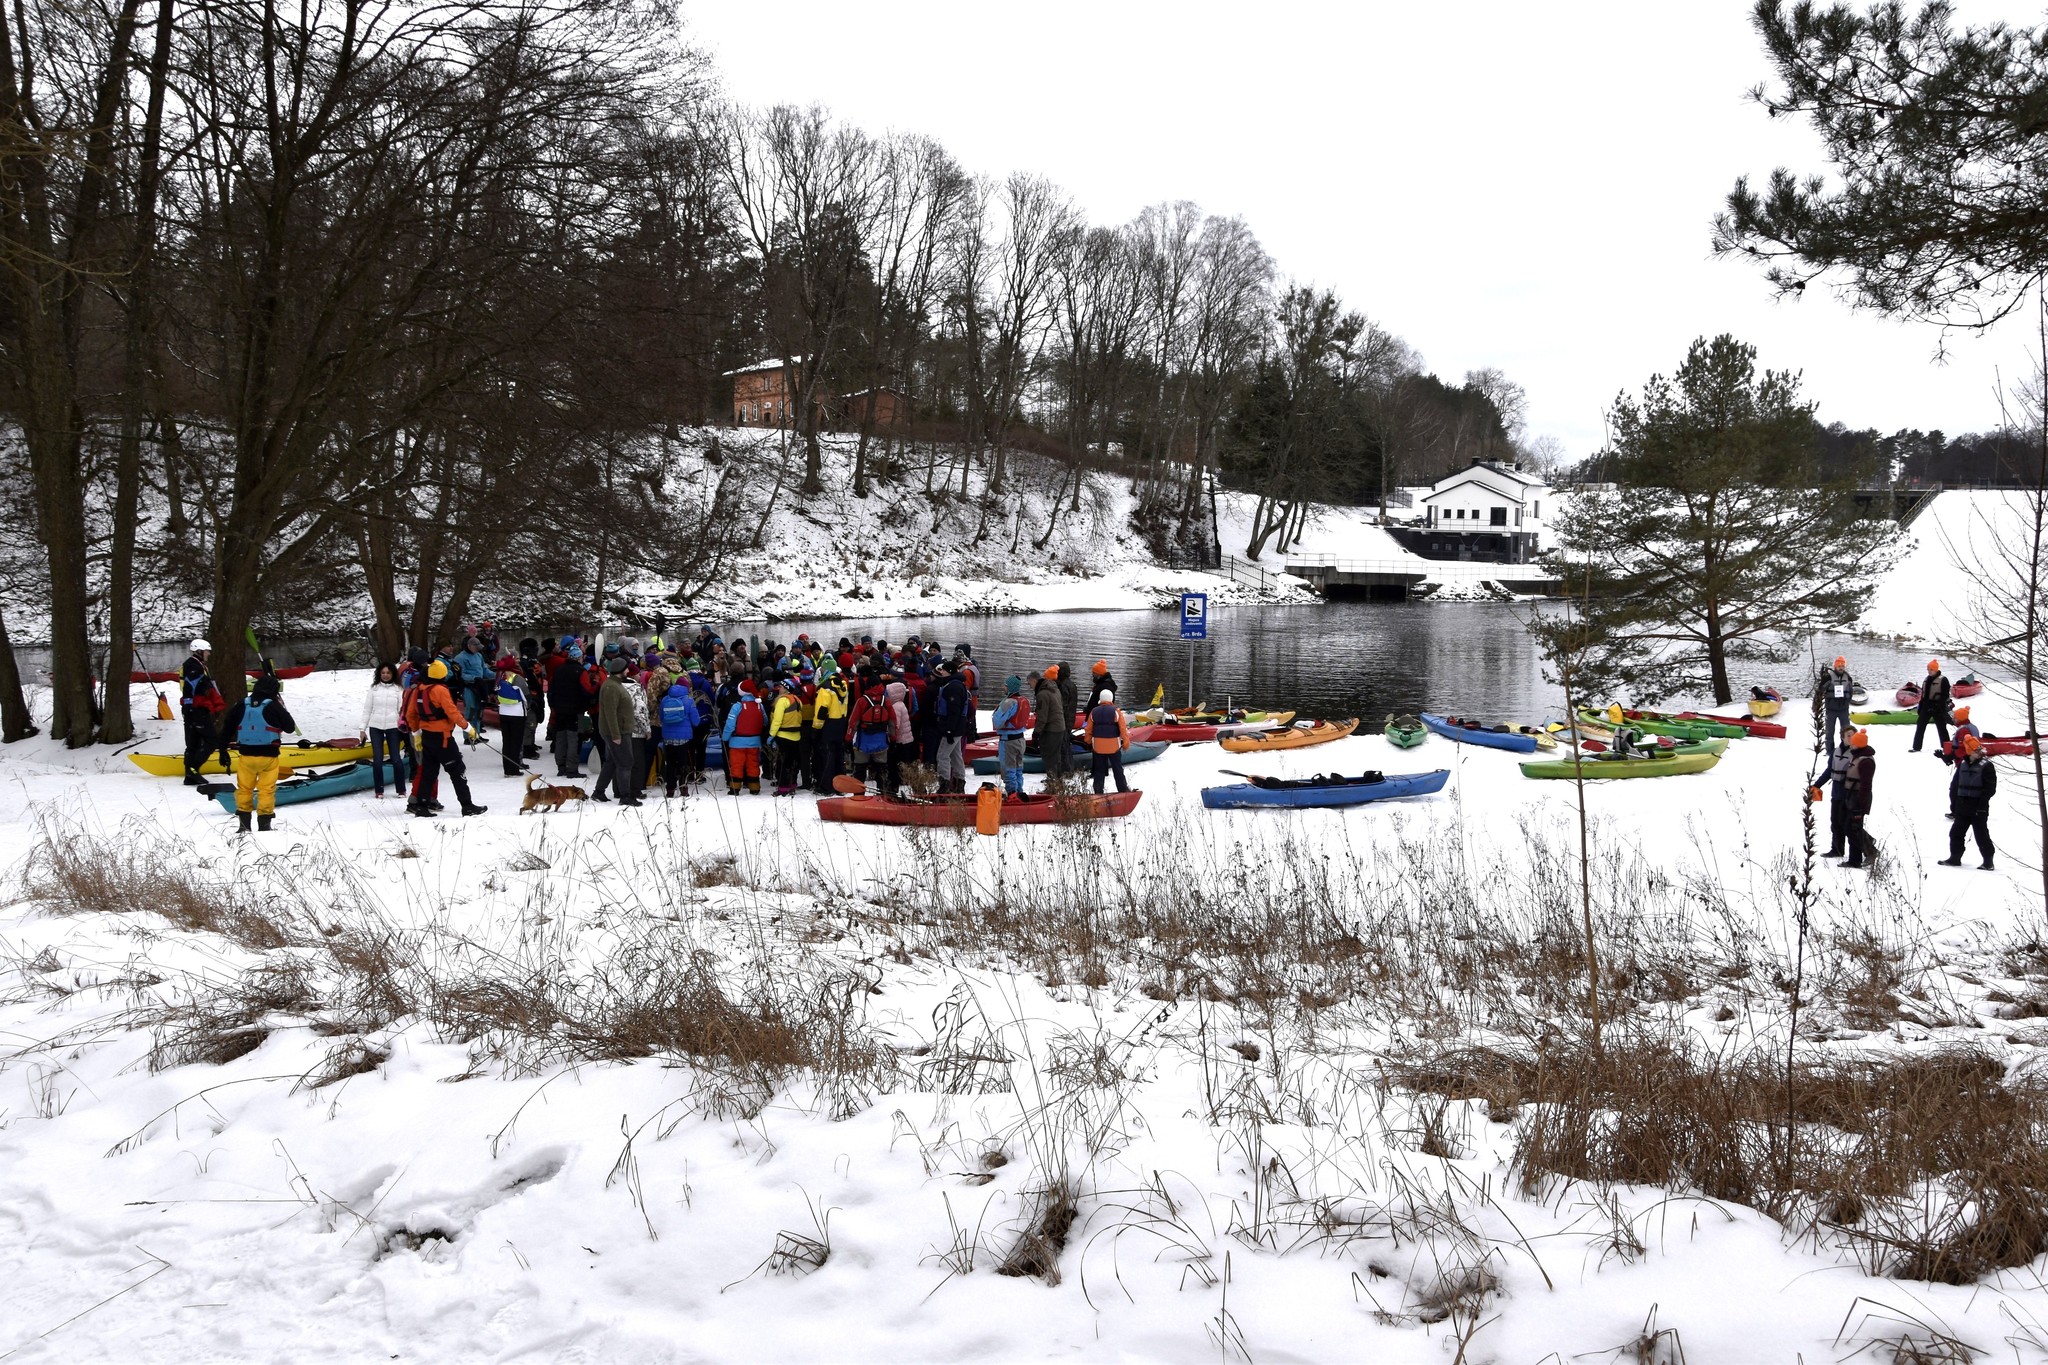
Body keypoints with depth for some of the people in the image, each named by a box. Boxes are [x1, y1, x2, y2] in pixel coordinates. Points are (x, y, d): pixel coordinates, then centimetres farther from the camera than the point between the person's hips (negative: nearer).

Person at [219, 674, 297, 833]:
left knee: (244, 788, 15)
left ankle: (244, 823, 18)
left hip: (245, 754, 3)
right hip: (268, 755, -3)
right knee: (267, 790, 3)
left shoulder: (240, 705, 3)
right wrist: (282, 711, 14)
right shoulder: (274, 706, -10)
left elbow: (226, 729, 10)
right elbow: (290, 727, -1)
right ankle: (264, 823, 3)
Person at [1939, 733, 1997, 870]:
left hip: (1979, 808, -5)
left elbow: (1990, 788, -11)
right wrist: (1953, 804, 7)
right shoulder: (1962, 764, 8)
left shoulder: (1986, 766, -7)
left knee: (1981, 835, -2)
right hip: (1962, 807, 5)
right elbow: (1954, 785, 13)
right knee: (1956, 833, 8)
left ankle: (1988, 862, 6)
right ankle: (1955, 858, 20)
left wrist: (1981, 803, -17)